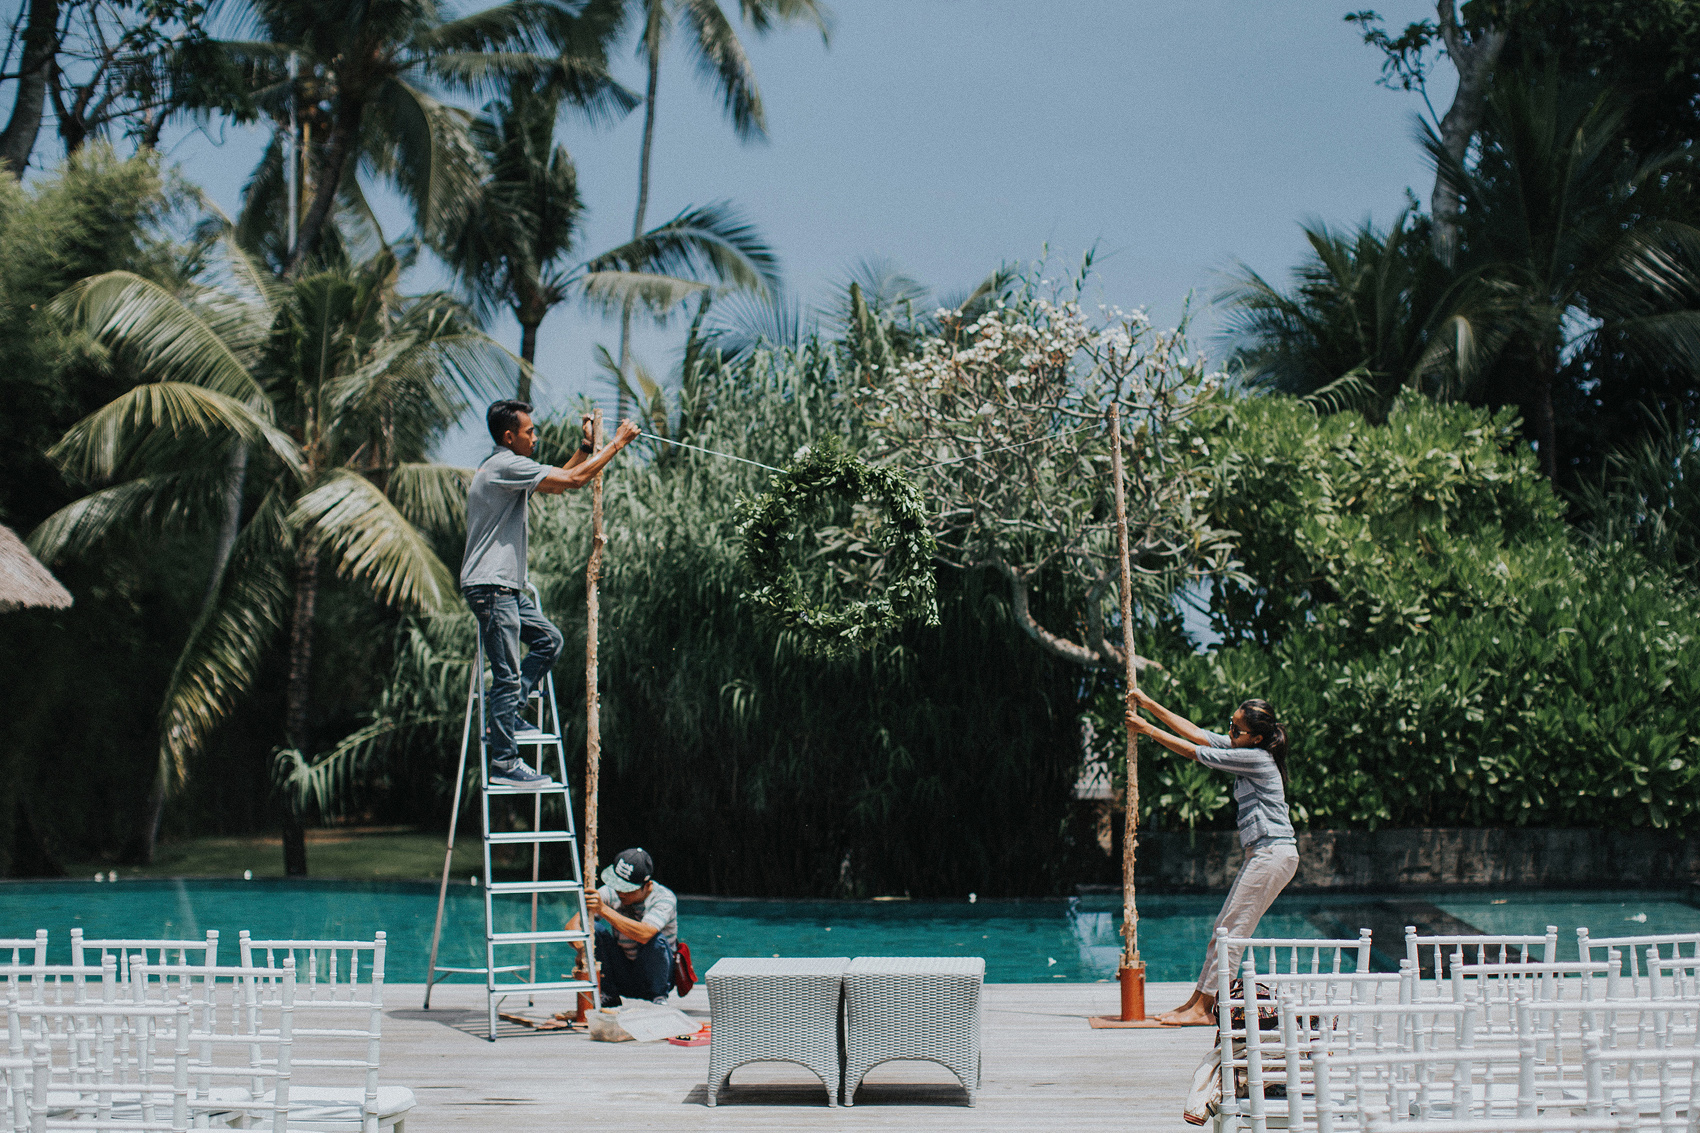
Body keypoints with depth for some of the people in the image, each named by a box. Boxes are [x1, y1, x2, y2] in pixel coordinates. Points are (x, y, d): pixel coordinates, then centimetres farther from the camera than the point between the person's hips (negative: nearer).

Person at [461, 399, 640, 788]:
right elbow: (573, 480, -18)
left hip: (505, 586, 11)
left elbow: (558, 480, 28)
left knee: (549, 639, 18)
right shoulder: (505, 466, -15)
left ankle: (506, 713, 19)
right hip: (490, 585, -11)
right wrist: (618, 442, -10)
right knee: (508, 673, -8)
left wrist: (586, 447, 19)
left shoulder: (505, 467, 18)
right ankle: (504, 763, -4)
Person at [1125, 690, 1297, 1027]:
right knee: (1223, 928, 10)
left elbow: (1193, 751, -12)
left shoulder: (1257, 757, -17)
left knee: (1231, 930, -8)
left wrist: (1148, 729, -4)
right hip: (1262, 854, 10)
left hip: (1273, 854, -10)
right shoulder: (1243, 749, 10)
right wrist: (1149, 705, 13)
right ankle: (1198, 1001, 13)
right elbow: (1196, 733, 14)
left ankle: (1201, 1009, -5)